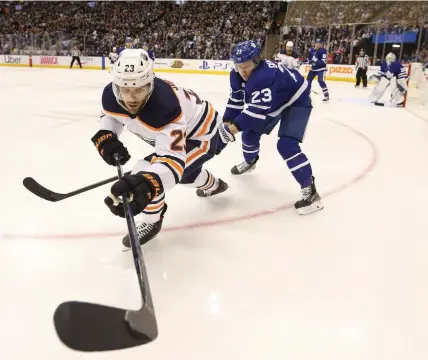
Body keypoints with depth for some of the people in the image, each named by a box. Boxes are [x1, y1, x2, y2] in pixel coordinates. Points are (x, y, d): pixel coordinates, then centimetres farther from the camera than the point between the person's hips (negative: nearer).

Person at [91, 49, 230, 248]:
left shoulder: (165, 108, -44)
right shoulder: (111, 94, -23)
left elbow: (172, 159, -50)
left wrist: (148, 184, -68)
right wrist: (104, 136, -19)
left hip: (202, 135, -8)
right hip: (177, 130, 8)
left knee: (146, 175, -22)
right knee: (185, 171, 35)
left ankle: (151, 222, 5)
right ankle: (213, 185, 67)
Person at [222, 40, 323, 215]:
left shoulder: (266, 75, -39)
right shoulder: (237, 75, -12)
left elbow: (257, 110, -41)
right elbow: (236, 99, -2)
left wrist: (234, 127, -41)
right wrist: (227, 122, -13)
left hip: (296, 101, -8)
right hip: (274, 102, 9)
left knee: (286, 145, -23)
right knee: (250, 132, 12)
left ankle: (310, 190, -16)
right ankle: (250, 162, 45)